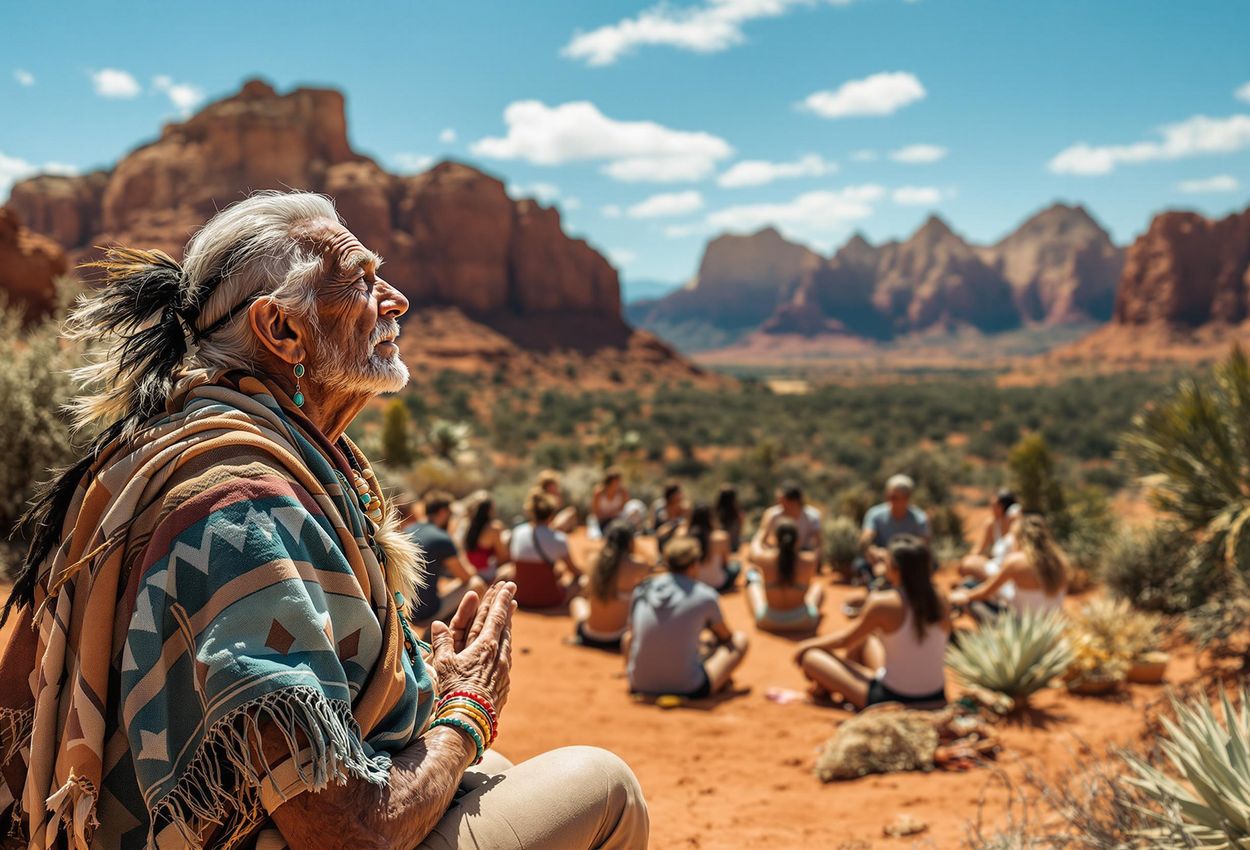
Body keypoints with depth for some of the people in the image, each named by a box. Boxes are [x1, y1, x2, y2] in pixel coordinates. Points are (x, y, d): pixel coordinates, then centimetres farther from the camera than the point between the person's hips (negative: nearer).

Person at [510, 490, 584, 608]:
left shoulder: (517, 533, -2)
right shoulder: (558, 538, -12)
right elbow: (574, 570, 3)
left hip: (522, 600, 5)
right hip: (549, 601, -4)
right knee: (579, 580, 20)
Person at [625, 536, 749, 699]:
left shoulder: (641, 590, 2)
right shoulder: (705, 596, -7)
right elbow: (725, 636, 13)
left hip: (641, 687, 4)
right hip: (689, 690, -3)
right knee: (740, 639, 13)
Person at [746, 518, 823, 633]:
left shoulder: (764, 559, -21)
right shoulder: (809, 561, -19)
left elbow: (755, 547, 6)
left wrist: (764, 528, 25)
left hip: (768, 623, 0)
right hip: (803, 623, 0)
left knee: (752, 576, 25)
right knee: (818, 586, 30)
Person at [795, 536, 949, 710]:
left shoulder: (883, 604, -19)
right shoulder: (939, 602, -5)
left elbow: (846, 640, -2)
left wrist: (808, 645, 15)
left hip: (892, 700, -6)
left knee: (811, 656, 5)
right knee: (864, 639, 25)